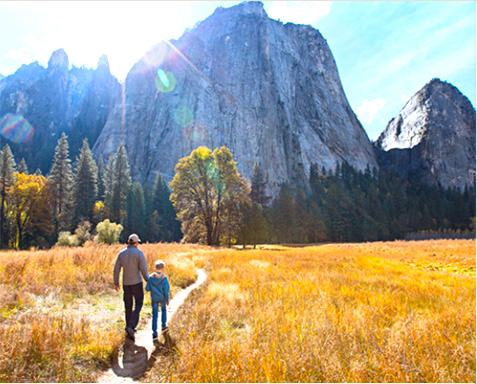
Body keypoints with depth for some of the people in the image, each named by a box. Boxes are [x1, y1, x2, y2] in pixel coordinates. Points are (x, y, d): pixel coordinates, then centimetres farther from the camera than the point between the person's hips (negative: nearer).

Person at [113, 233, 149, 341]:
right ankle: (131, 326, -10)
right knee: (138, 305, 6)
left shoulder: (121, 253, 3)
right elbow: (143, 269, -15)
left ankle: (129, 329, 20)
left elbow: (116, 270, 4)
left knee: (128, 306, 13)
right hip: (137, 282, -4)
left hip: (126, 283, 4)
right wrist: (148, 281, -2)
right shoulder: (139, 253, -11)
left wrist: (116, 283, 16)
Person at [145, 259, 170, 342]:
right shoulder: (164, 278, -13)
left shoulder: (151, 277, -9)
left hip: (154, 299, 0)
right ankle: (163, 326, 38)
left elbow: (147, 289, -6)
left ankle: (154, 334, 0)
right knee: (163, 310, 27)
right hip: (162, 298, 0)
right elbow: (166, 290, -11)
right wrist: (167, 300, 0)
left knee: (155, 315, 3)